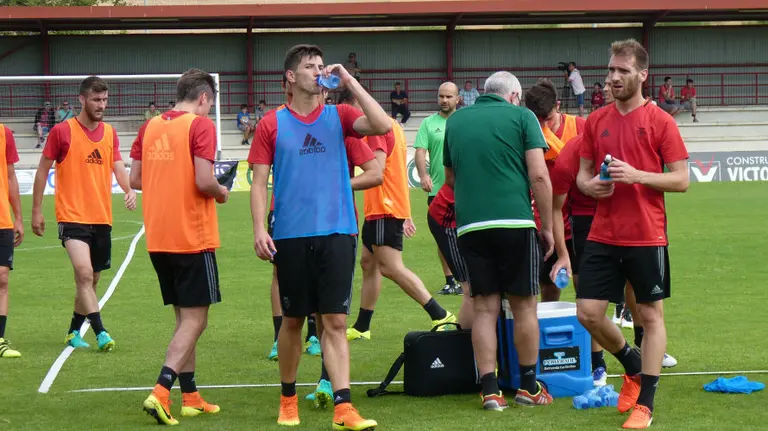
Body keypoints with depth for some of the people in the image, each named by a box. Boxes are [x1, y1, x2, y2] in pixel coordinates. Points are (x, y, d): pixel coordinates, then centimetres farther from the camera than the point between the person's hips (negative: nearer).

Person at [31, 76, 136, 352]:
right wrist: (36, 211, 0)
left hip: (102, 218, 6)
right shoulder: (62, 131, -5)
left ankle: (74, 332, 28)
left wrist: (129, 190, -19)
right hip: (73, 216, -6)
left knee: (92, 280, 12)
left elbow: (118, 166, 3)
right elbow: (43, 169, 1)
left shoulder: (110, 133, 10)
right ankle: (100, 333, -24)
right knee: (84, 273, -21)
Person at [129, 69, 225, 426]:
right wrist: (221, 192, 2)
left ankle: (190, 397, 20)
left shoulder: (150, 127, 9)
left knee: (184, 317, 16)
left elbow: (135, 179, 11)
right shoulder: (201, 125, -10)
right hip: (193, 238, -7)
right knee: (195, 319, -2)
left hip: (158, 239, 7)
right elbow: (204, 181, -18)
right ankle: (160, 392, -16)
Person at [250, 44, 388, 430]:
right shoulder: (272, 124, 5)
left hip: (336, 232, 0)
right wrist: (259, 228, -9)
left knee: (335, 321, -4)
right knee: (293, 320, 9)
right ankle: (288, 399, 25)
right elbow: (259, 182, 3)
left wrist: (349, 81, -7)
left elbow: (382, 126, -11)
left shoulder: (339, 116, 7)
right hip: (291, 235, 0)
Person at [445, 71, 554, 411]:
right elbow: (539, 175, -5)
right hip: (514, 221, -3)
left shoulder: (455, 121, 15)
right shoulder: (521, 116, 3)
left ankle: (490, 390, 2)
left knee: (484, 307, 7)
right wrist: (547, 227, 2)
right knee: (524, 305, 8)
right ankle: (528, 386, 15)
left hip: (469, 225, 3)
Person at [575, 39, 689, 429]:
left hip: (646, 236, -4)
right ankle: (633, 366, 28)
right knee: (588, 313, 1)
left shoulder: (660, 121, -5)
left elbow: (681, 180, -7)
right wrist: (590, 185, -7)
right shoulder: (596, 121, 9)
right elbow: (582, 174, 16)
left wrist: (637, 175, -19)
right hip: (603, 235, 4)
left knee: (651, 315, 2)